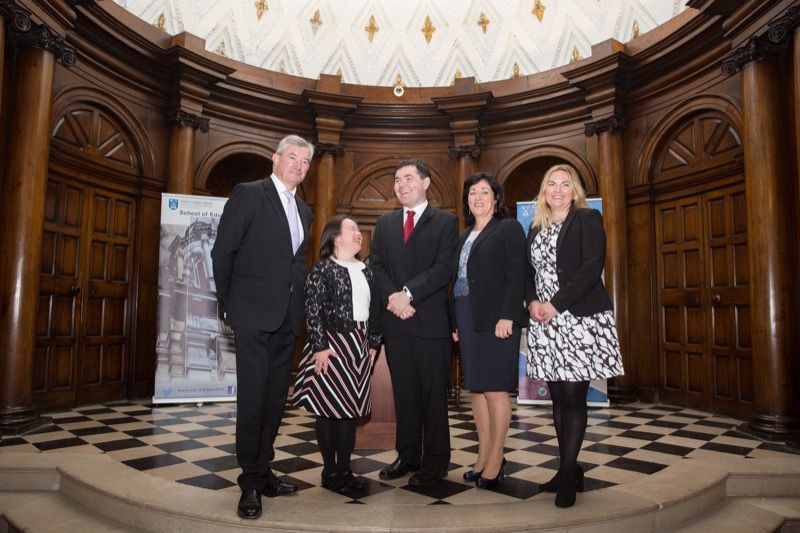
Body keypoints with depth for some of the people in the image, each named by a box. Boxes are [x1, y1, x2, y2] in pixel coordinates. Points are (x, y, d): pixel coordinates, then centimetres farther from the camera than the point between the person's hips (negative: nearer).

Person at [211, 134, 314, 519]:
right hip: (254, 314, -6)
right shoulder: (248, 194, -4)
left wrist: (299, 305, 11)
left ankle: (262, 473, 24)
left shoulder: (303, 210, 16)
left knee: (275, 398, 11)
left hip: (288, 318, 7)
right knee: (252, 398, -2)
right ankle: (250, 483, 11)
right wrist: (228, 304, -3)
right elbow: (222, 251, -6)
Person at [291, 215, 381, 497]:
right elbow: (313, 310, -10)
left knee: (352, 409, 9)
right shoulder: (322, 269, -5)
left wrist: (373, 343, 11)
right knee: (329, 408, 0)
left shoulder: (366, 271, 14)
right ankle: (330, 472, 13)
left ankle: (345, 469, 21)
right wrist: (320, 346, -15)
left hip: (359, 348, 6)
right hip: (331, 345, -6)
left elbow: (374, 309, 16)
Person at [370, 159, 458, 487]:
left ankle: (436, 461, 17)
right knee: (404, 393, 12)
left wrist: (408, 293, -17)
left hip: (431, 321, -4)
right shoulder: (385, 224, 16)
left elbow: (443, 269, -9)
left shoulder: (445, 222, 2)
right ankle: (407, 456, 25)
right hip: (395, 321, 4)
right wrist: (392, 297, -10)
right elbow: (375, 266, 7)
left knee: (434, 394, 4)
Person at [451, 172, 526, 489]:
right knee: (476, 388, 9)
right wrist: (455, 322, 10)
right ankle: (483, 457, 18)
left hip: (496, 319, -7)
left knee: (495, 389, -2)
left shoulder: (508, 228, 0)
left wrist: (507, 316, -19)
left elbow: (517, 274, -10)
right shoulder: (464, 237, 19)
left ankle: (495, 460, 9)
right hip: (468, 320, 7)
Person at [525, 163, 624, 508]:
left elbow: (592, 267, -12)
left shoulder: (588, 219, 0)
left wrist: (556, 304, -16)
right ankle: (569, 470, 20)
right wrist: (532, 302, -5)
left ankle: (568, 475, 6)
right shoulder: (536, 228, 16)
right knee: (558, 397, 9)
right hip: (545, 323, 6)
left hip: (580, 318, -5)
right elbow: (528, 271, 15)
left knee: (573, 396, -4)